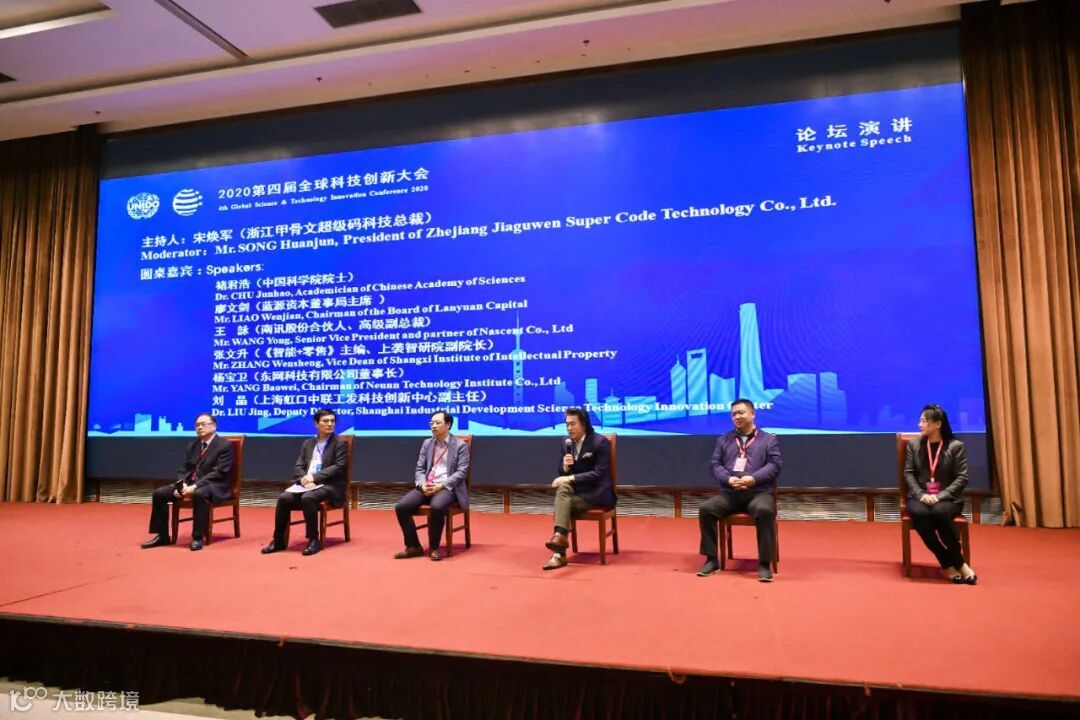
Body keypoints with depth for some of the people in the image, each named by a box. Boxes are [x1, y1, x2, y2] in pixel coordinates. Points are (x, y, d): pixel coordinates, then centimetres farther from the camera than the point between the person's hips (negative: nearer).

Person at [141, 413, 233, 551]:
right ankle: (162, 536, 3)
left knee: (199, 494, -39)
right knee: (159, 493, -8)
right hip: (190, 483, 8)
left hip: (214, 486, -7)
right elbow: (184, 469, 13)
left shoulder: (224, 445, -8)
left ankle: (198, 537, -28)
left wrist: (195, 486, -25)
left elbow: (218, 473, -17)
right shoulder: (193, 444, 15)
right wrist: (182, 484, -9)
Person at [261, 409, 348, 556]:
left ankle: (313, 540, -22)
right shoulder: (308, 443, 18)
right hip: (306, 484, 5)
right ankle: (278, 540, -7)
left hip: (329, 485, -5)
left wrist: (314, 477, -17)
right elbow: (297, 467, 11)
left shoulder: (340, 443, 3)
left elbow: (338, 467, -9)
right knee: (283, 498, -21)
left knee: (307, 498, -34)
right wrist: (304, 478, -12)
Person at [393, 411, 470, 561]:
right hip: (426, 486, 5)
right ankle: (413, 546, -3)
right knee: (401, 506, -18)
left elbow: (461, 472, -7)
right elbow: (419, 469, 12)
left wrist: (441, 485, -19)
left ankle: (434, 548, -16)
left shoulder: (460, 445, 1)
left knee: (437, 507, -37)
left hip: (447, 487, -5)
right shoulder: (427, 443, 16)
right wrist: (422, 484, -10)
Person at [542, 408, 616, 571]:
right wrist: (565, 466, -14)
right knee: (563, 487, -29)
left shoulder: (600, 442, -13)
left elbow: (599, 474, -19)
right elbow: (562, 472, 11)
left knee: (563, 502, -27)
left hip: (597, 491, -5)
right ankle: (560, 536, -38)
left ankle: (559, 550, -28)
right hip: (576, 488, 5)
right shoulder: (566, 442, 6)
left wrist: (571, 478, -26)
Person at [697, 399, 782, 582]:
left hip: (760, 492, -2)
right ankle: (711, 559, -11)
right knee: (706, 509, -23)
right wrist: (729, 479, -12)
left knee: (764, 511, -37)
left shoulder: (769, 439, 12)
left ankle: (764, 563, -23)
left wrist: (753, 479, -17)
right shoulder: (724, 439, 19)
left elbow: (775, 465, -1)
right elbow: (716, 465, 10)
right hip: (729, 493, 3)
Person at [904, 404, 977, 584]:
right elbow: (908, 473, 6)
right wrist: (921, 495, -12)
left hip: (947, 498, -2)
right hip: (919, 496, 2)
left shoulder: (956, 446, 2)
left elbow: (962, 478, -3)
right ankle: (958, 563, -21)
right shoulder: (913, 444, 10)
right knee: (919, 513, -33)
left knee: (940, 512, -37)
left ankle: (949, 564, -19)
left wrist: (940, 496, -16)